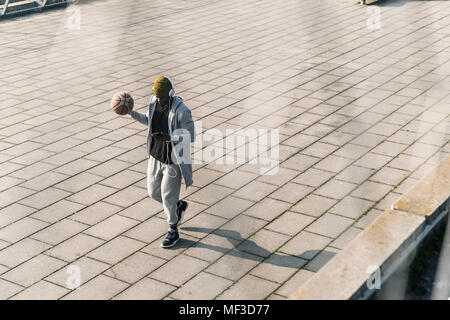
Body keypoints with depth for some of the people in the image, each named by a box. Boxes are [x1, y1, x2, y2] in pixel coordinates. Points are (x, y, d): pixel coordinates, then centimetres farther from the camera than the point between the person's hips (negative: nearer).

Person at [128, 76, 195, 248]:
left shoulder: (181, 111, -25)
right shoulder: (154, 101, -5)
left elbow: (190, 137, -22)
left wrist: (169, 137, -36)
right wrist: (131, 112, 2)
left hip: (173, 159, -7)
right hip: (156, 156, 7)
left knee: (168, 196, 2)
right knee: (153, 192, 15)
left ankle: (173, 231, 25)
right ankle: (179, 206, 44)